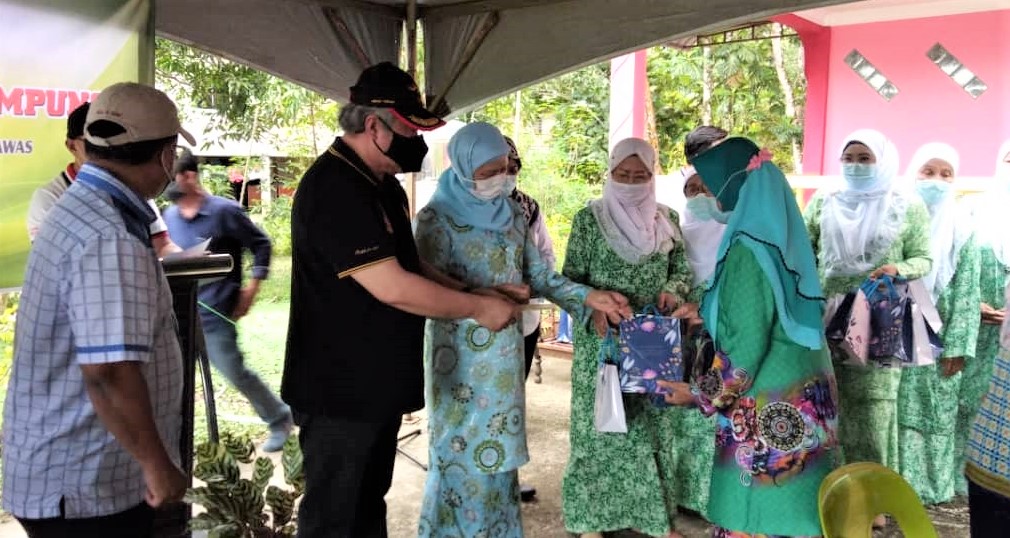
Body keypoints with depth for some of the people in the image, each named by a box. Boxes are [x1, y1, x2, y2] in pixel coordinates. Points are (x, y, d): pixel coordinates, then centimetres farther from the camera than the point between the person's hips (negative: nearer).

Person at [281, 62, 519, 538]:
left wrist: (476, 293, 3)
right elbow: (392, 288, -26)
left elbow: (408, 267, 17)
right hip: (340, 390, -9)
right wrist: (478, 309, -15)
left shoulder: (383, 185, 10)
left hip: (376, 384, 10)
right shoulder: (333, 189, -22)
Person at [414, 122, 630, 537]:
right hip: (460, 354, -5)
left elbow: (539, 274, 5)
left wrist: (589, 297, -7)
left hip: (504, 350, 5)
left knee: (498, 445, 13)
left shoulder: (512, 214, 6)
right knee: (464, 447, 4)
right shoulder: (437, 218, -11)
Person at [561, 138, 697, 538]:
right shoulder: (589, 218, -3)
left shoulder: (667, 219, 7)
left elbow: (682, 270, 12)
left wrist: (672, 292, -9)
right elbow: (571, 278, -4)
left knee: (653, 425, 8)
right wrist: (593, 308, -21)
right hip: (602, 341, -3)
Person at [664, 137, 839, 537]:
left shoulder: (748, 250, -19)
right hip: (800, 394, 9)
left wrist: (700, 395, -9)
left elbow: (747, 347, -20)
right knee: (791, 504, 17)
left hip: (768, 407, -9)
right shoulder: (781, 235, 7)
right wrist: (705, 313, 24)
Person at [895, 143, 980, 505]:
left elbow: (967, 291, 1)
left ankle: (928, 483, 19)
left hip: (939, 338, 1)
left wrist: (957, 346, -7)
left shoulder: (961, 228, 4)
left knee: (936, 414, 6)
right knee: (894, 412, 2)